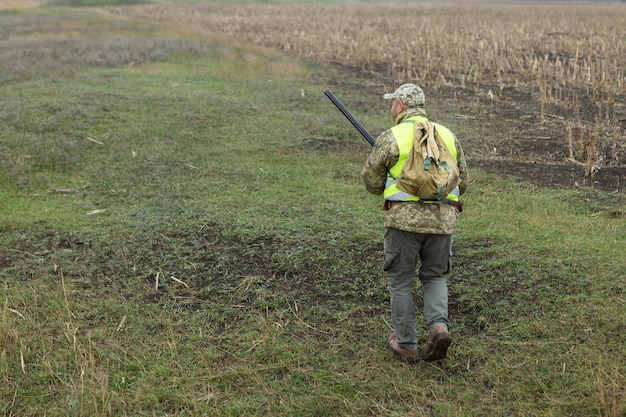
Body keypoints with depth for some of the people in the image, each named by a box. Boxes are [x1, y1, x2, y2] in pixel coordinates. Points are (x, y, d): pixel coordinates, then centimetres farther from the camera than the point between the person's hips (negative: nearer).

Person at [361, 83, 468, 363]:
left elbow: (371, 181, 3)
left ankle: (406, 345, 16)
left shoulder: (391, 137, -4)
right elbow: (462, 182, 15)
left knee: (400, 282, 10)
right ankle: (439, 326, -2)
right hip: (443, 219, 4)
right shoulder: (448, 135, 10)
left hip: (404, 218, -4)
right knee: (434, 277, 21)